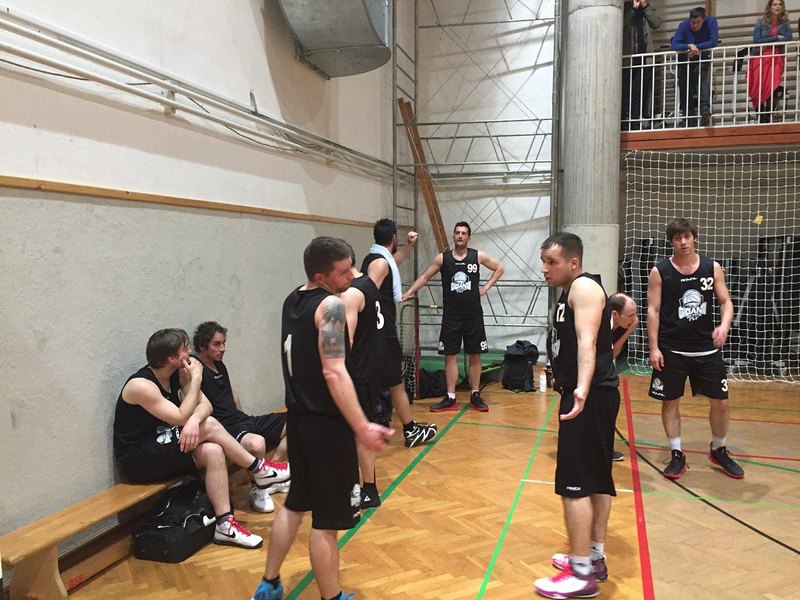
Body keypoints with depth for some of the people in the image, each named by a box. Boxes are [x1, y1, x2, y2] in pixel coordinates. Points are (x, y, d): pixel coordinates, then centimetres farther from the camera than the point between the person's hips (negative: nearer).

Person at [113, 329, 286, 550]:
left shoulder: (178, 373, 3)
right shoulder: (141, 385, -22)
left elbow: (205, 405, -5)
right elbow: (181, 417, -24)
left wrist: (195, 420, -29)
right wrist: (196, 378, -18)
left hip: (164, 449, 8)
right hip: (137, 460, -8)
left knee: (212, 452, -19)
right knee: (208, 426, -22)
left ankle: (225, 524, -16)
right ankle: (259, 469, -9)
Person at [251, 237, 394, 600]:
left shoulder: (292, 300, 8)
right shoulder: (330, 305, -18)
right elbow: (334, 373, -25)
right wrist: (362, 427, -24)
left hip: (298, 418, 9)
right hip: (326, 423, -9)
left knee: (295, 504, 23)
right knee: (326, 521, 4)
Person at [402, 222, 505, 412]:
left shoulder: (478, 256, 0)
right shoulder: (442, 258, 0)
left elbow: (499, 268, 12)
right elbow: (425, 277, 3)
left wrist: (486, 287, 2)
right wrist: (408, 292, -8)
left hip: (473, 315, 0)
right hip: (451, 316, 0)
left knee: (475, 355, 6)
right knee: (450, 356, 3)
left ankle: (475, 396, 18)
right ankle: (450, 398, 10)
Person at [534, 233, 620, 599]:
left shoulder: (584, 287, -14)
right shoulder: (571, 292, 17)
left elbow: (587, 340, -30)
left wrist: (583, 390, -43)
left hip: (591, 397, -11)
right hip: (587, 395, 11)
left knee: (574, 483, -8)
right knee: (597, 479, 16)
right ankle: (594, 559, 27)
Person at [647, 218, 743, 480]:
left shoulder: (712, 268, 2)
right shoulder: (660, 272, -5)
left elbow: (726, 301, 4)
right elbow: (653, 310, -5)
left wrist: (724, 325, -17)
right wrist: (654, 348, -10)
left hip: (707, 348, 2)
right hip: (672, 350, -2)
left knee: (721, 402, 7)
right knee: (670, 401, 4)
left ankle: (719, 450, 30)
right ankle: (677, 455, 19)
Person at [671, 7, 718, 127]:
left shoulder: (711, 21, -19)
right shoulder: (683, 26, -21)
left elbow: (714, 41, -26)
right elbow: (673, 45, -31)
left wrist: (697, 47, -32)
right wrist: (690, 46, -43)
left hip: (702, 58, -1)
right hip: (685, 60, 1)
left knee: (702, 76, -33)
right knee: (686, 91, 1)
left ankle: (705, 108, -42)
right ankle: (690, 123, 9)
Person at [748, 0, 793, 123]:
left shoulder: (785, 23, 11)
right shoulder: (761, 22, 6)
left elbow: (788, 40, -1)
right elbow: (756, 41, -4)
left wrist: (768, 42, -9)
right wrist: (776, 37, -6)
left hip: (776, 59, 1)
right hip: (760, 58, -1)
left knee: (774, 88, -17)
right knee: (758, 89, -8)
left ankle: (768, 118, -12)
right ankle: (761, 119, 0)